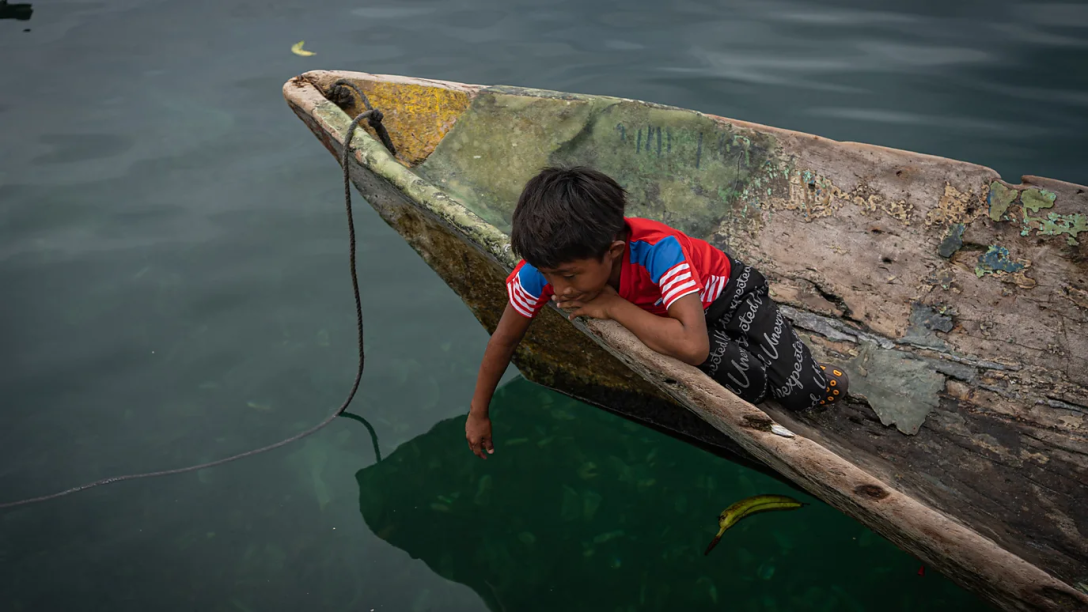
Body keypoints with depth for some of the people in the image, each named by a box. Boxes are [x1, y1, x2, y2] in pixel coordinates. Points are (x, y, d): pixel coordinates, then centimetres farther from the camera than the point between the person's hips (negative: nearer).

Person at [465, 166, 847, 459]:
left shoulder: (657, 249, -45)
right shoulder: (544, 266, -32)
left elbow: (693, 346, -54)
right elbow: (504, 340, -15)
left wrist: (614, 306, -45)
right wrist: (478, 414, -6)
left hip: (724, 290, -2)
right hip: (660, 311, 3)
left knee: (805, 393, -11)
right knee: (753, 387, -22)